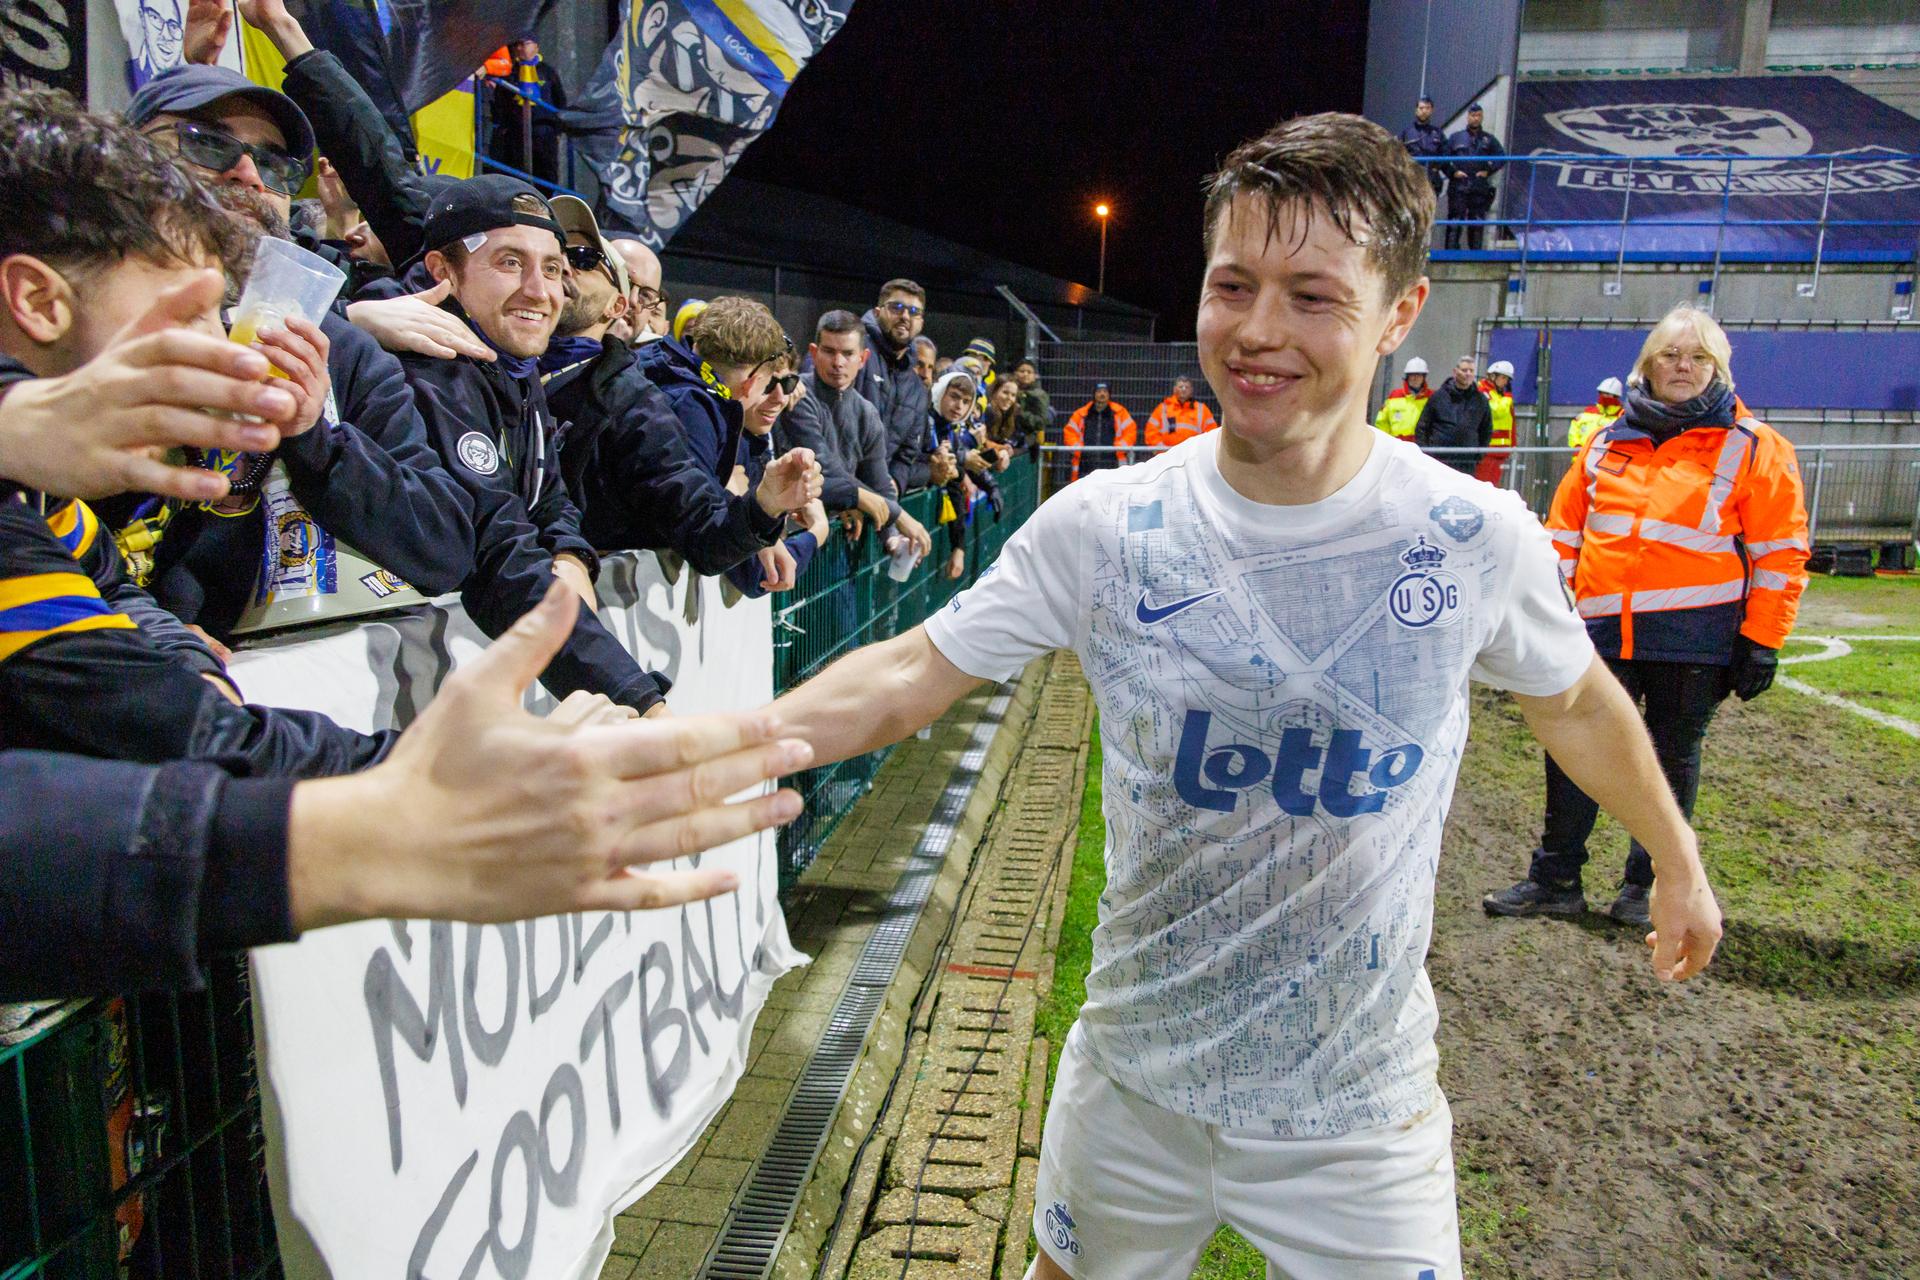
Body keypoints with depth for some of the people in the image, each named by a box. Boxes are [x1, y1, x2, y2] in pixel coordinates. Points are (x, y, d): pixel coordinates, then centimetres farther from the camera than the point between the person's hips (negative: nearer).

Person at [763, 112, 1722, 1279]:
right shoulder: (1104, 526, -14)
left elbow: (1576, 704, 6)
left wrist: (1679, 860, 20)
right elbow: (911, 676, -11)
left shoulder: (1480, 541, -13)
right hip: (1131, 1091, 1)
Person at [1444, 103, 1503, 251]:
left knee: (1478, 224, 2)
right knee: (1455, 222, -8)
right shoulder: (1456, 138, 11)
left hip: (1480, 188, 2)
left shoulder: (1489, 139, 14)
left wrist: (1488, 171, -1)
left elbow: (1501, 158, 12)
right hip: (1458, 187, -2)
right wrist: (1453, 172, -6)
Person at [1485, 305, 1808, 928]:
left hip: (1696, 637, -3)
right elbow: (1563, 533, 15)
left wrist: (1762, 641, -6)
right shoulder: (1605, 444, 11)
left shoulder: (1754, 448, 1)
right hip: (1603, 631, 3)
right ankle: (1555, 880, 17)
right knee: (1571, 749, 3)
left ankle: (1648, 884, 25)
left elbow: (1780, 552, -1)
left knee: (1673, 757, 9)